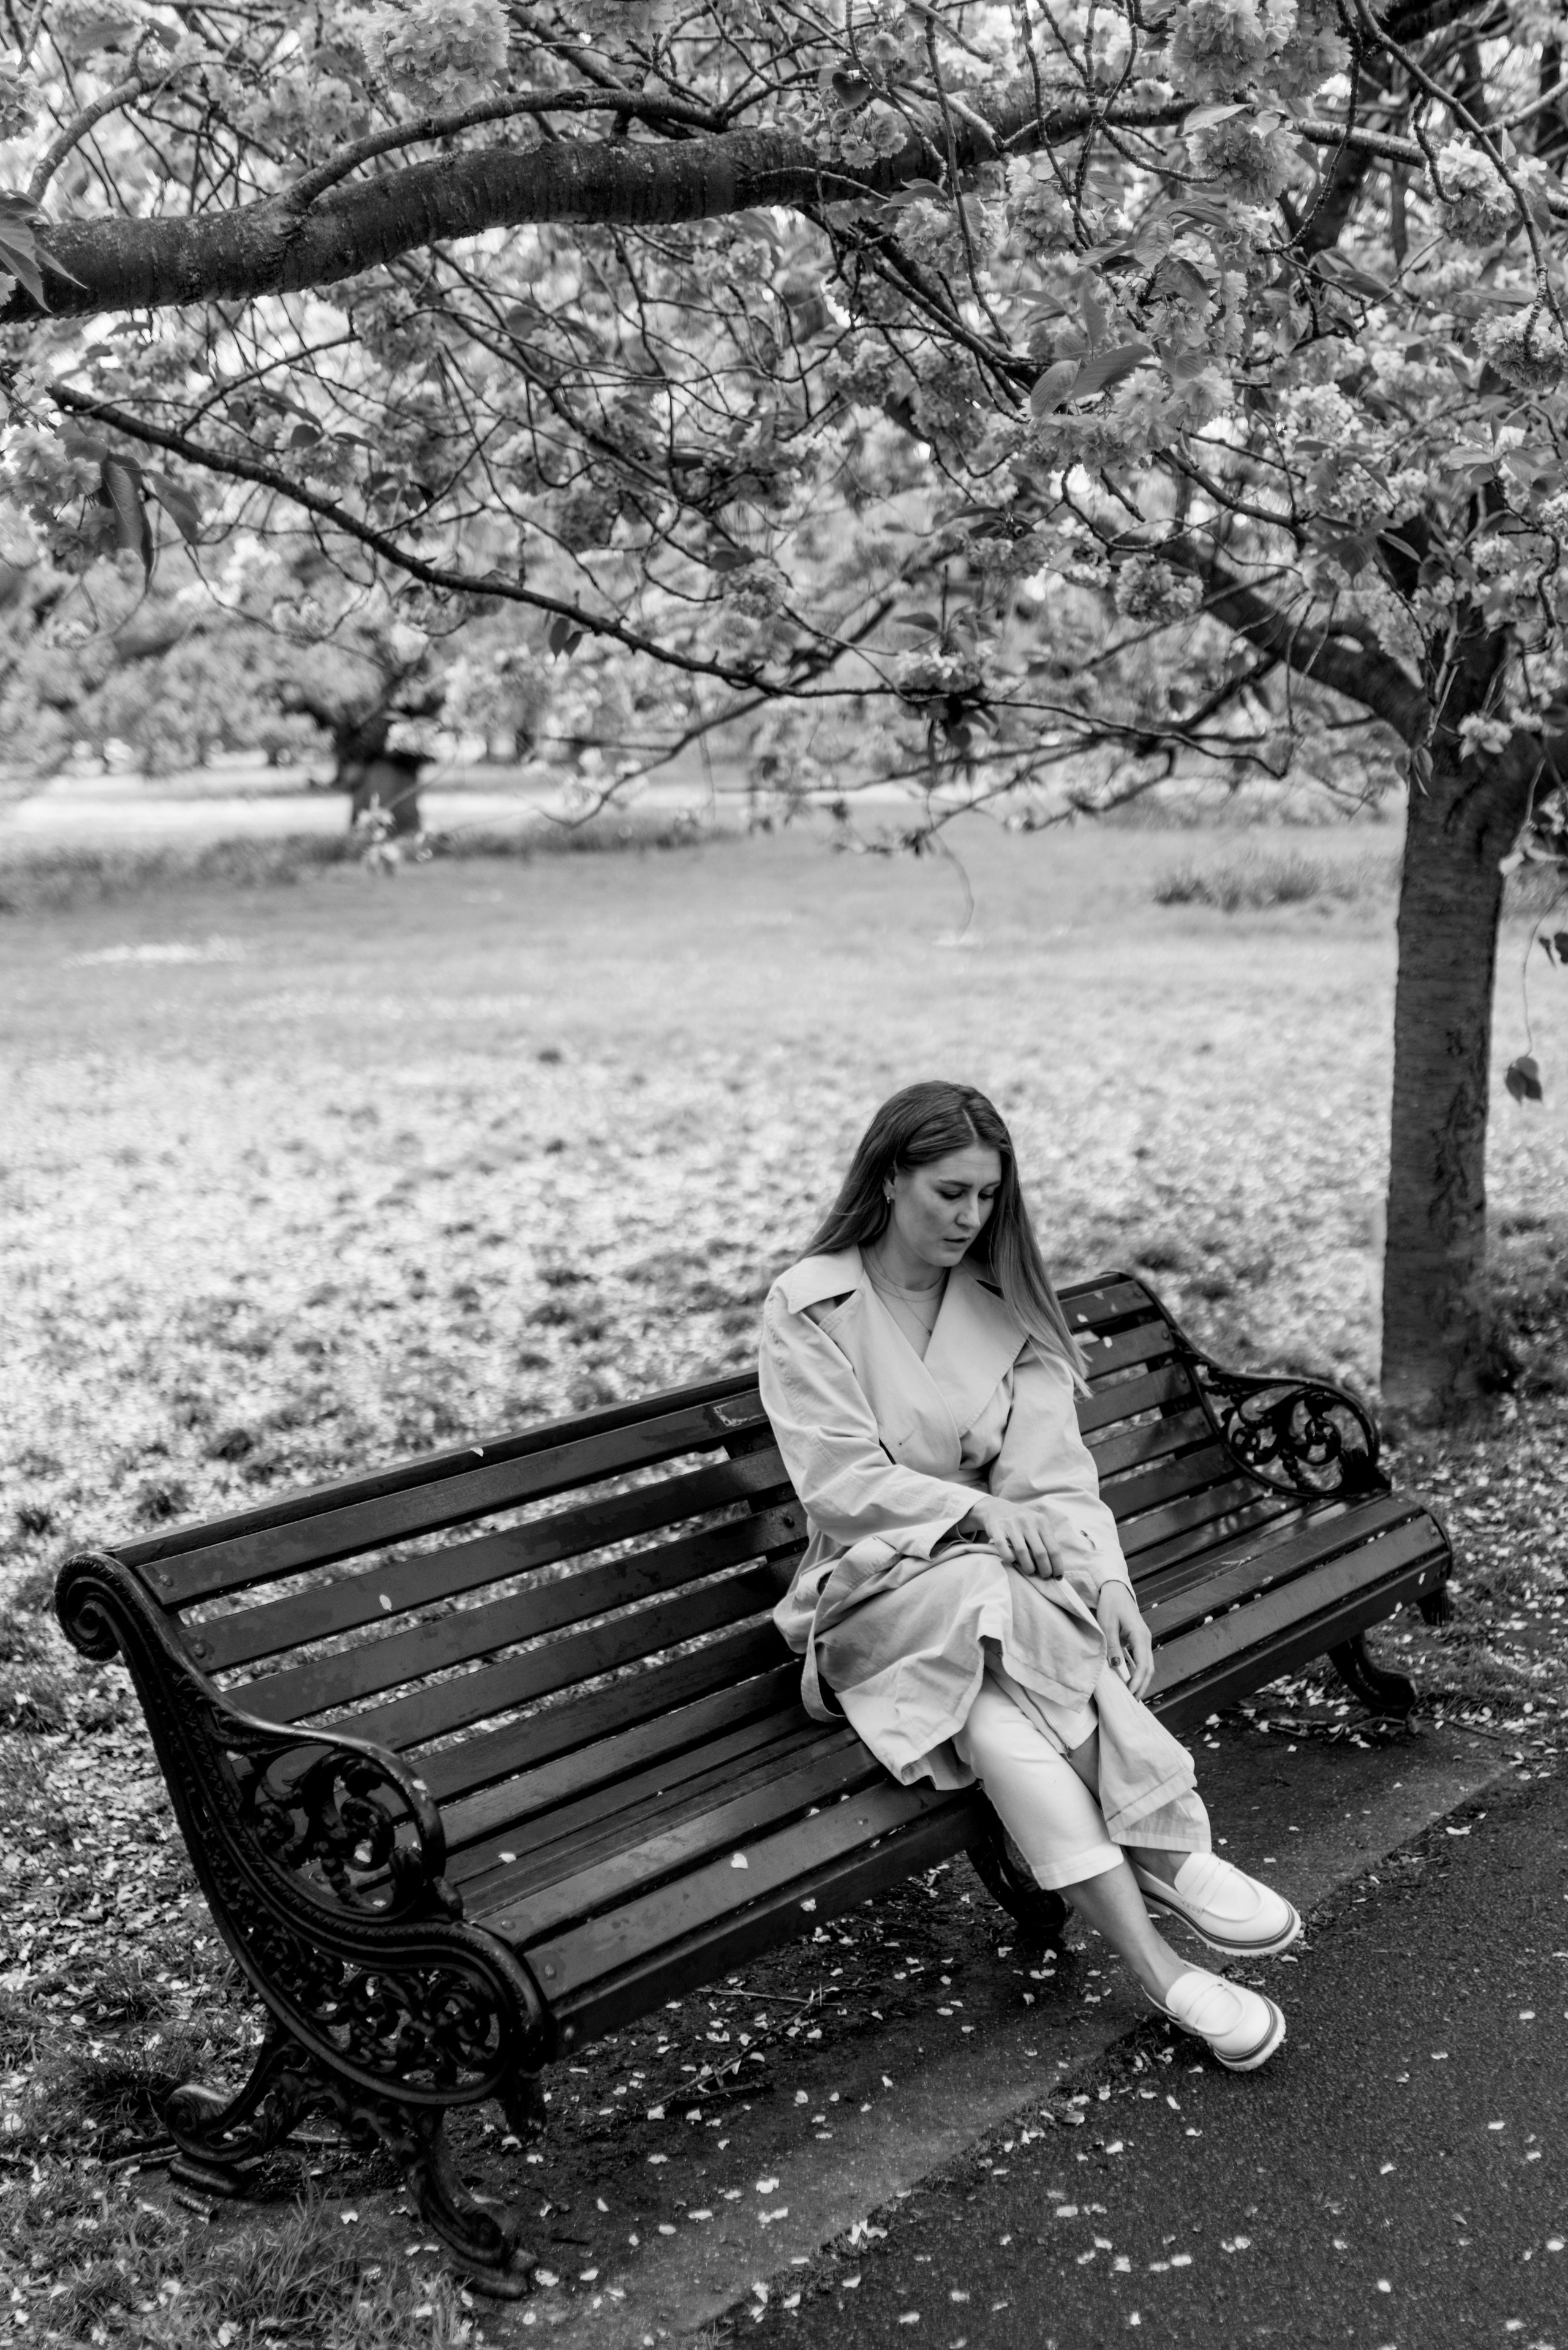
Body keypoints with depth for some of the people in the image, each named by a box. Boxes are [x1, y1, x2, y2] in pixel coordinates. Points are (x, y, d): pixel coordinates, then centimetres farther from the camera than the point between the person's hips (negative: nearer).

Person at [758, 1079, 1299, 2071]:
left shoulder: (1007, 1303, 8)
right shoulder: (808, 1308, -3)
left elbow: (1054, 1470, -1)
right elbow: (839, 1481, -10)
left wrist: (1107, 1576, -19)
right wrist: (976, 1513, -21)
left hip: (1004, 1575, 3)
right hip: (878, 1588, -3)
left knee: (994, 1709, -33)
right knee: (1000, 1611, -36)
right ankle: (1168, 1854, -38)